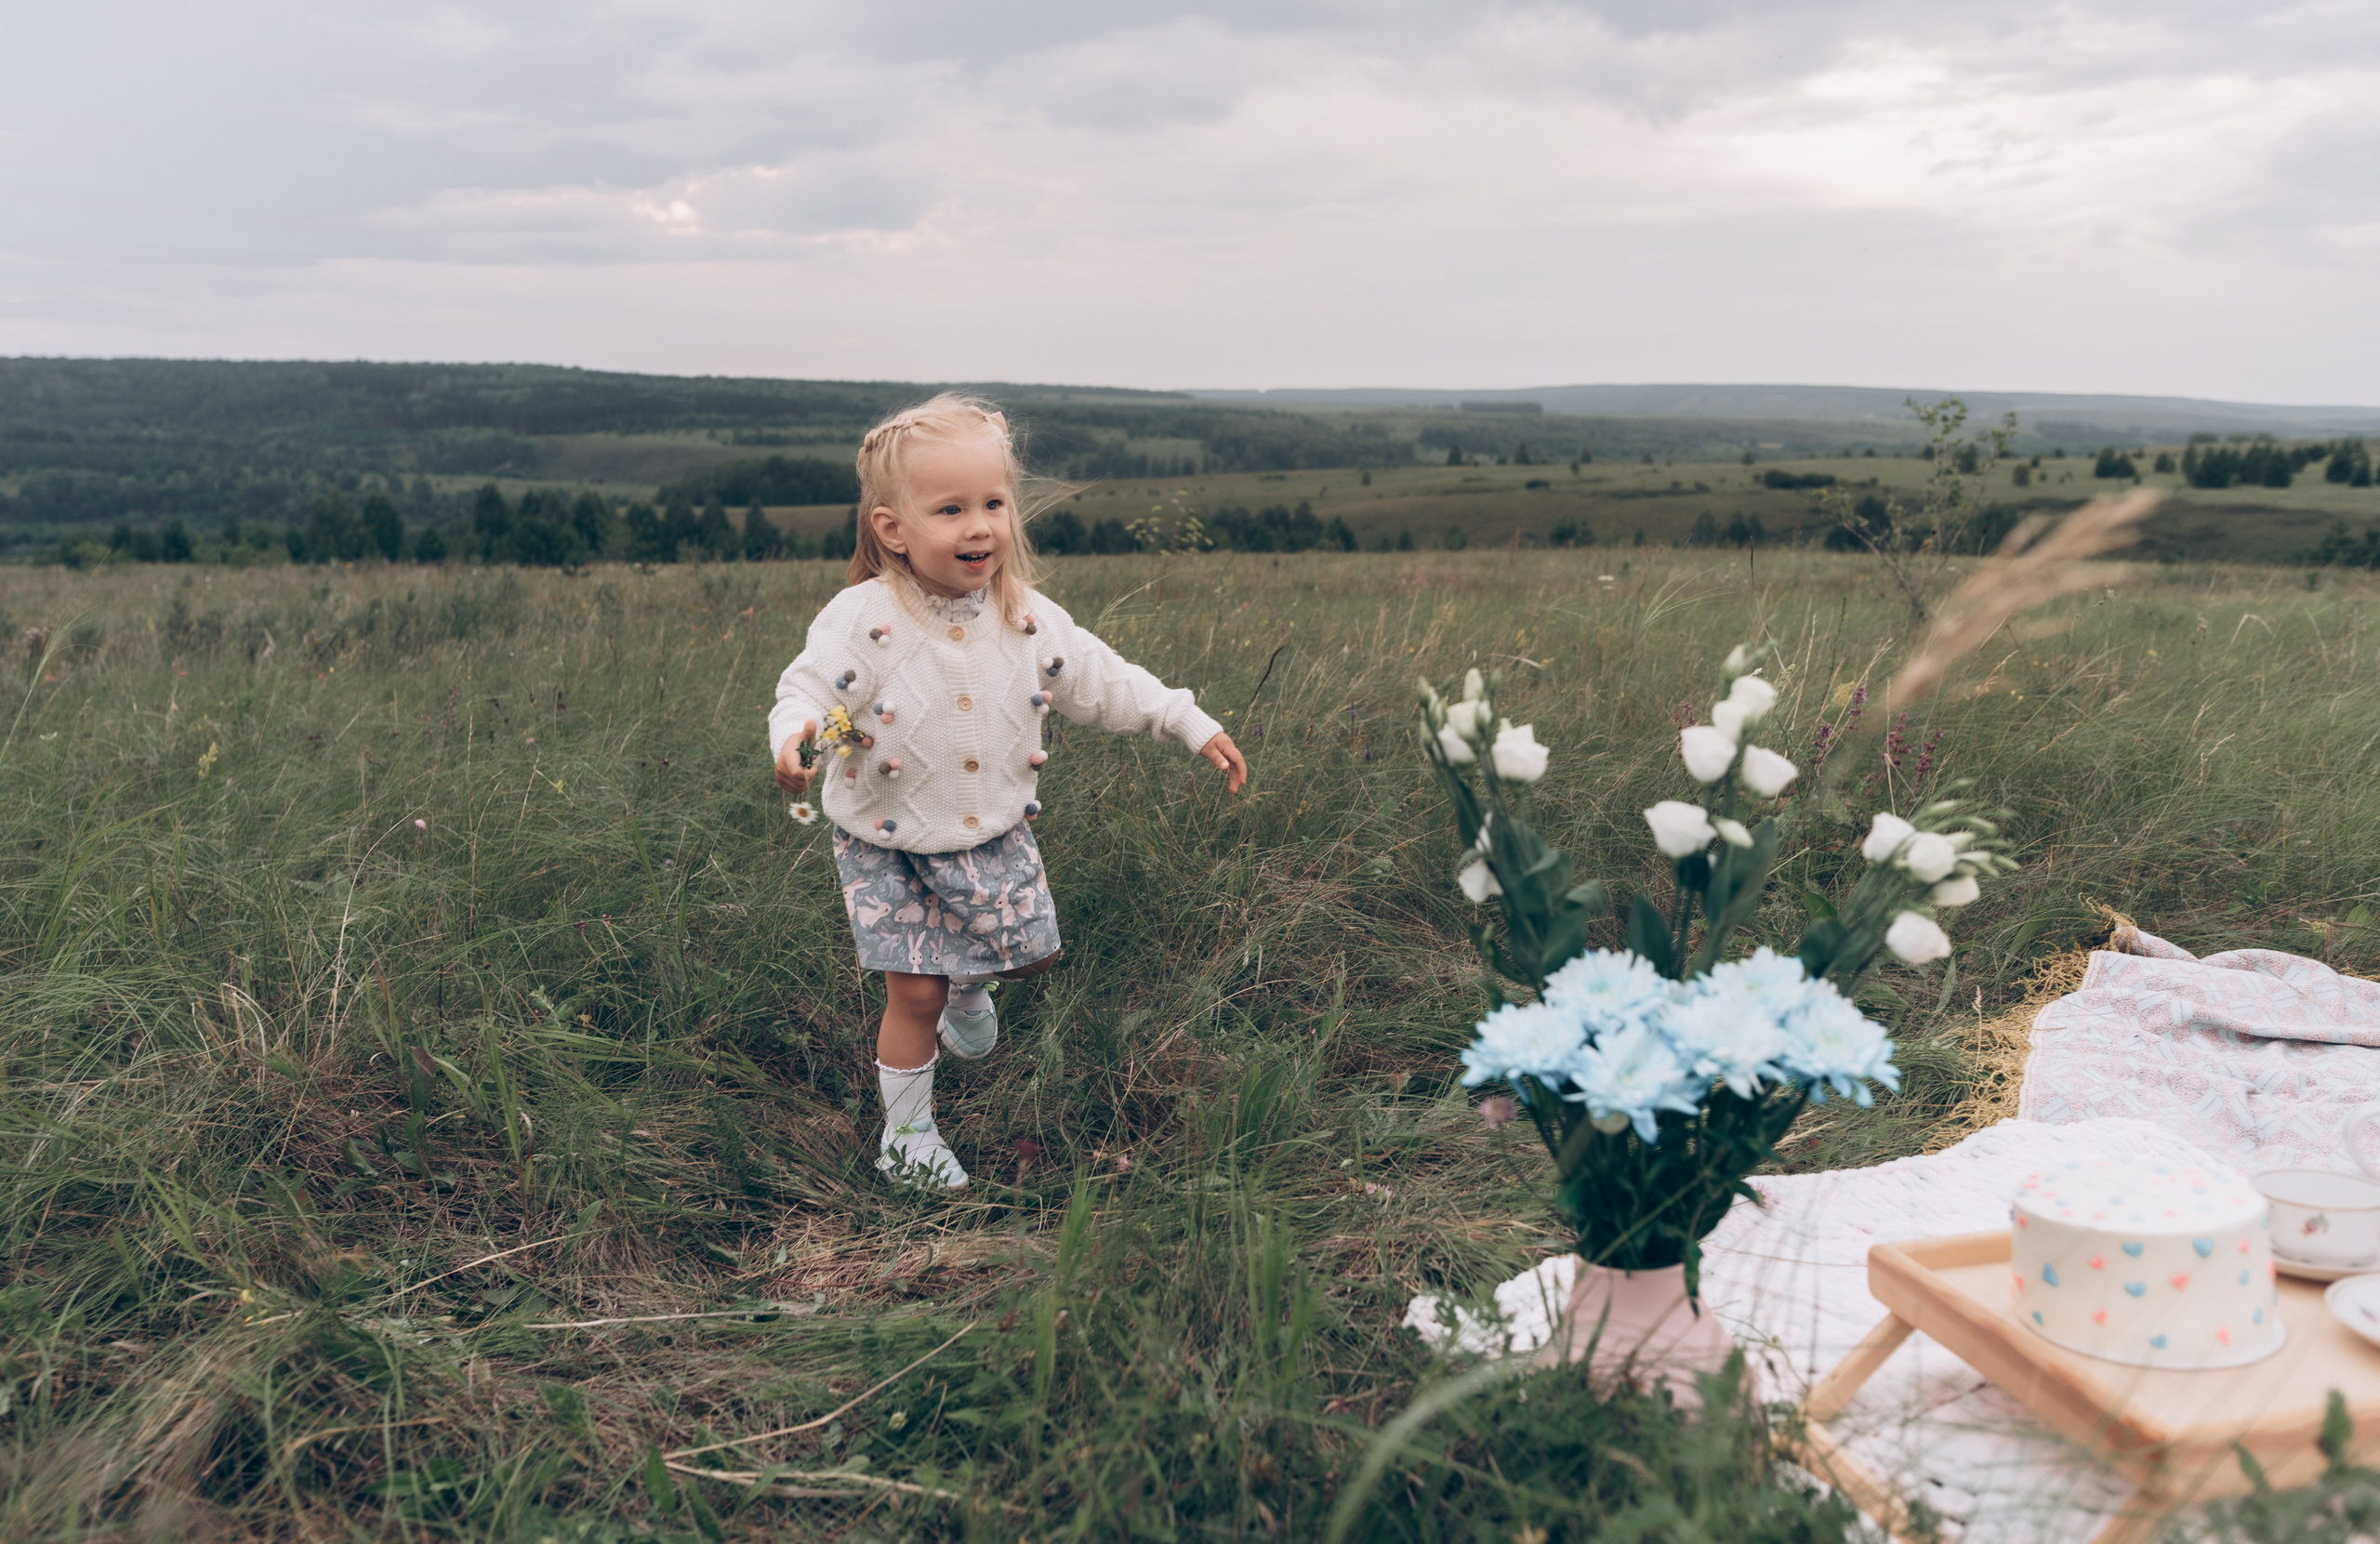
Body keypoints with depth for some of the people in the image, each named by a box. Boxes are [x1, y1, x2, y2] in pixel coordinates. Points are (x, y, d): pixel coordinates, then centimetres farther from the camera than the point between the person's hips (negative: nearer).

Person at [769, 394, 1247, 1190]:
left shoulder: (1031, 619, -8)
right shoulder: (863, 620, -21)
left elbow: (1103, 680, 3)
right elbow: (809, 692, -21)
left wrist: (1192, 724, 2)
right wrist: (794, 743, -45)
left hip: (992, 833, 4)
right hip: (888, 844, -4)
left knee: (1032, 952, 15)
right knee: (914, 994, 0)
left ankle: (967, 986, 50)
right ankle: (905, 1131, 22)